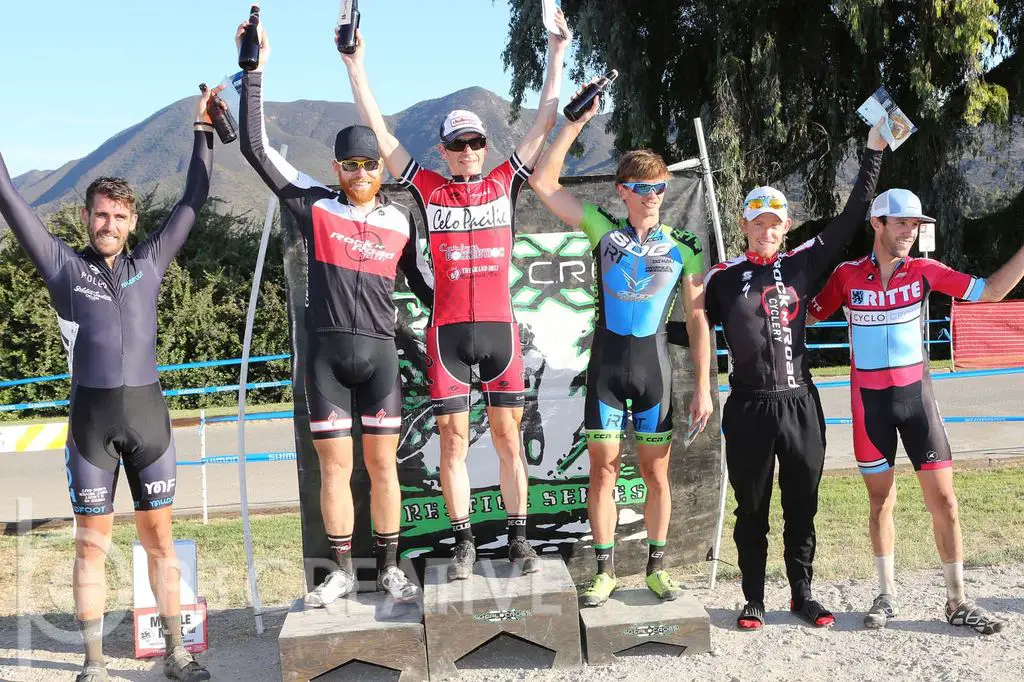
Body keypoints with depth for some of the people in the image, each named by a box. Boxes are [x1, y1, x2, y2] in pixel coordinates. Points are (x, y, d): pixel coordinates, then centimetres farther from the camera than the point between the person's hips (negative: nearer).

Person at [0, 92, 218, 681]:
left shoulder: (149, 263, 10)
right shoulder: (65, 267, 5)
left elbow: (193, 201, 12)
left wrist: (203, 133, 11)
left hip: (149, 415, 2)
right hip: (90, 418, -1)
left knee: (159, 539, 7)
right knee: (92, 544, 5)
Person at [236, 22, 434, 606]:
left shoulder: (402, 220, 6)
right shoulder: (315, 206, 1)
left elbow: (423, 282, 15)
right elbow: (257, 148, -3)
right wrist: (255, 73, -7)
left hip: (379, 353, 1)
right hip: (326, 353, 0)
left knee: (383, 464, 5)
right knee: (334, 466, 5)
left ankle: (390, 568, 16)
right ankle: (343, 572, 17)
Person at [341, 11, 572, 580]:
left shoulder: (505, 183, 10)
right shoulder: (428, 189, 8)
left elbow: (544, 125, 12)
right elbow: (379, 132, 7)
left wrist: (556, 56, 11)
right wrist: (356, 65, 4)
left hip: (500, 327, 1)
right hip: (448, 330, 0)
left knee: (509, 436, 5)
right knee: (453, 439, 3)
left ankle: (519, 540, 13)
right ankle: (464, 544, 12)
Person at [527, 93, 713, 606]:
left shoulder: (683, 248, 1)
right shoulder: (603, 232, 1)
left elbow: (697, 320, 3)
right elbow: (543, 183, -4)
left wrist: (704, 387, -1)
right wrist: (576, 122, -8)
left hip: (655, 364, 0)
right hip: (606, 363, 0)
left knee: (655, 471, 7)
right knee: (603, 468, 2)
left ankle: (656, 567, 21)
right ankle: (605, 571, 13)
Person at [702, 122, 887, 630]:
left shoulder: (801, 264, 6)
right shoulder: (723, 277, 1)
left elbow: (849, 220, 7)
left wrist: (873, 153, 7)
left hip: (800, 403, 2)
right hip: (750, 408, -2)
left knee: (802, 507, 11)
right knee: (752, 510, 8)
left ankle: (802, 594, 26)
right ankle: (754, 601, 20)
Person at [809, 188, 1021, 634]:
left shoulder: (924, 271, -3)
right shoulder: (847, 275, -4)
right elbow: (808, 316, 6)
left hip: (915, 394, 1)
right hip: (869, 400, 0)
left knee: (943, 500, 0)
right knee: (881, 500, 9)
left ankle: (957, 602, 11)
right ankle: (886, 596, 22)